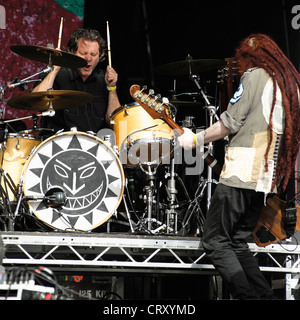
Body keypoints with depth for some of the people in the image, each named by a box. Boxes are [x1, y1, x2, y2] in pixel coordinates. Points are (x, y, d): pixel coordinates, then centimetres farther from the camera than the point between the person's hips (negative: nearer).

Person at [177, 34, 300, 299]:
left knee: (215, 242, -5)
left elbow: (230, 123, -7)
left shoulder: (255, 75, -2)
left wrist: (195, 139, 4)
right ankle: (264, 295, 4)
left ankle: (248, 296, -13)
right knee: (237, 242, 14)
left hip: (242, 173, -8)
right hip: (267, 178, 8)